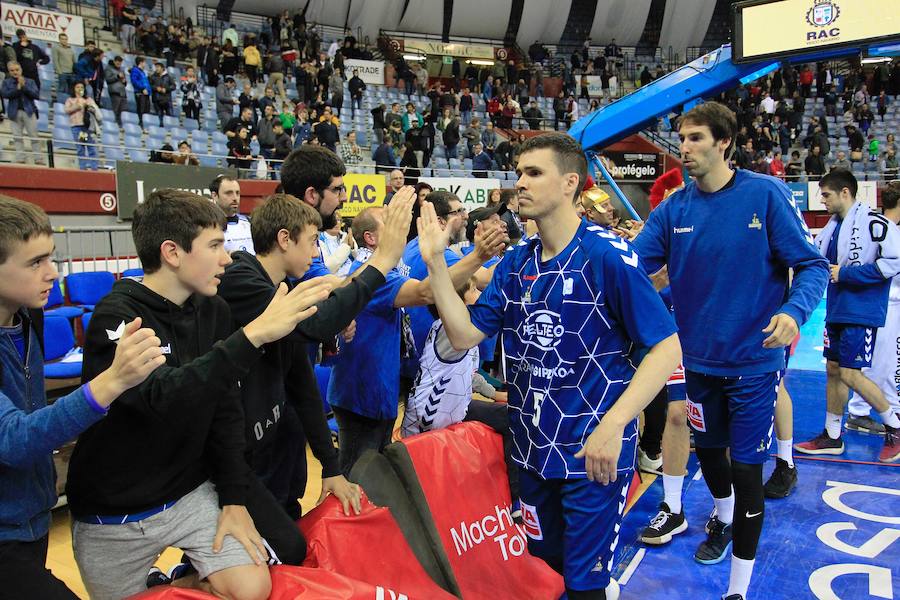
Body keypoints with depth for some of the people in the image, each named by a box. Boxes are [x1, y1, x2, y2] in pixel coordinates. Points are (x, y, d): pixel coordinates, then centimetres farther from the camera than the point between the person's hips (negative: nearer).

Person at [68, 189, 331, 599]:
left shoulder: (213, 309, -2)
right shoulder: (117, 317, -19)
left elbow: (225, 408, 1)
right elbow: (163, 397, -37)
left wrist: (235, 497, -4)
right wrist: (254, 334, -42)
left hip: (191, 493, 4)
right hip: (113, 515, -3)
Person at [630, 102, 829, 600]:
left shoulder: (766, 194, -12)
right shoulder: (674, 208, -2)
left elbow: (811, 265, -10)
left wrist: (793, 312, -27)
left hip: (753, 359, -4)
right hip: (699, 358, 4)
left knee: (745, 467, 1)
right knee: (707, 448, 21)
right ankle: (723, 517, 55)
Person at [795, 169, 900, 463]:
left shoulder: (874, 222, -13)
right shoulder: (832, 225, 11)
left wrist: (846, 273, -18)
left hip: (861, 312, -8)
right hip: (836, 310, 8)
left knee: (850, 374, -9)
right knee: (833, 370, 11)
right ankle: (832, 436, 22)